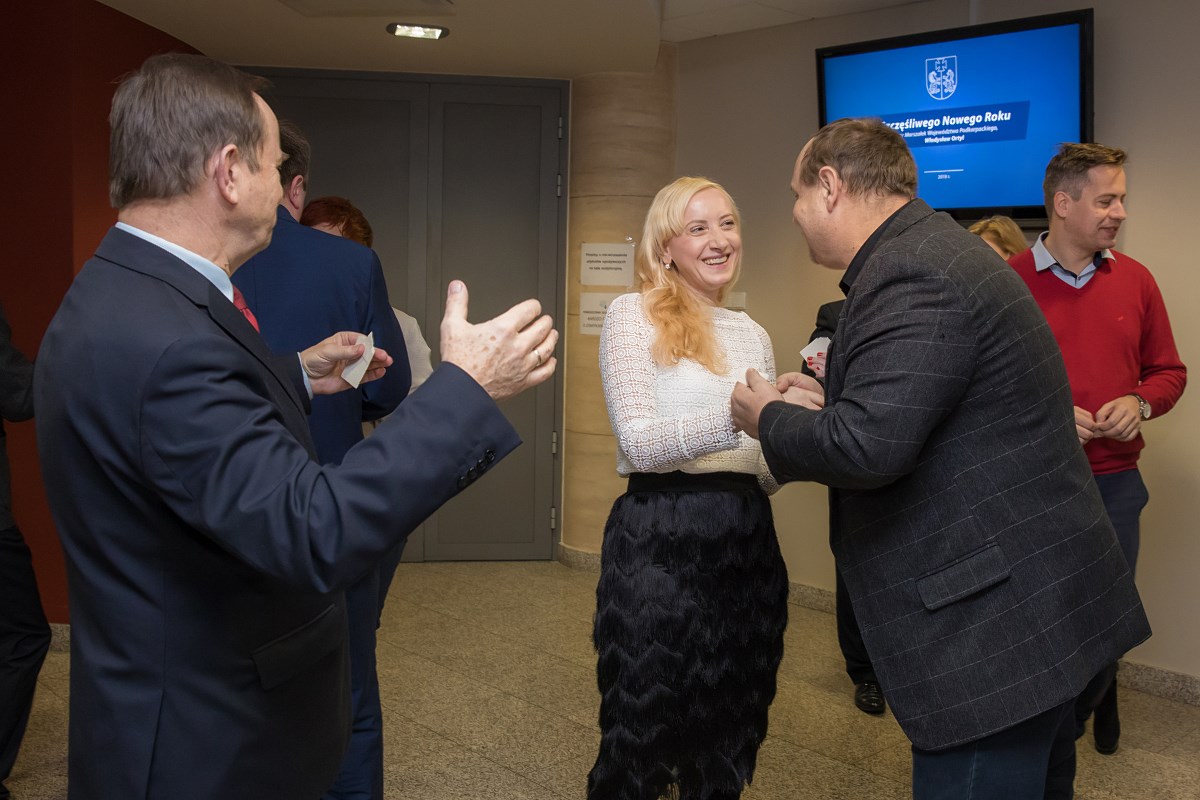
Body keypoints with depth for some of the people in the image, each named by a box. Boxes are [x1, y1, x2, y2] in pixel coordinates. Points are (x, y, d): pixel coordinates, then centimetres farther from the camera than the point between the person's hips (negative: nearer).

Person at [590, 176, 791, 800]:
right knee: (644, 730, 7)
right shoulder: (633, 314, -4)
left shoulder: (752, 334, 14)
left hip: (746, 543, 6)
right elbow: (640, 442, -16)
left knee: (729, 733, 17)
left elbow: (767, 473, 14)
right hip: (659, 541, -6)